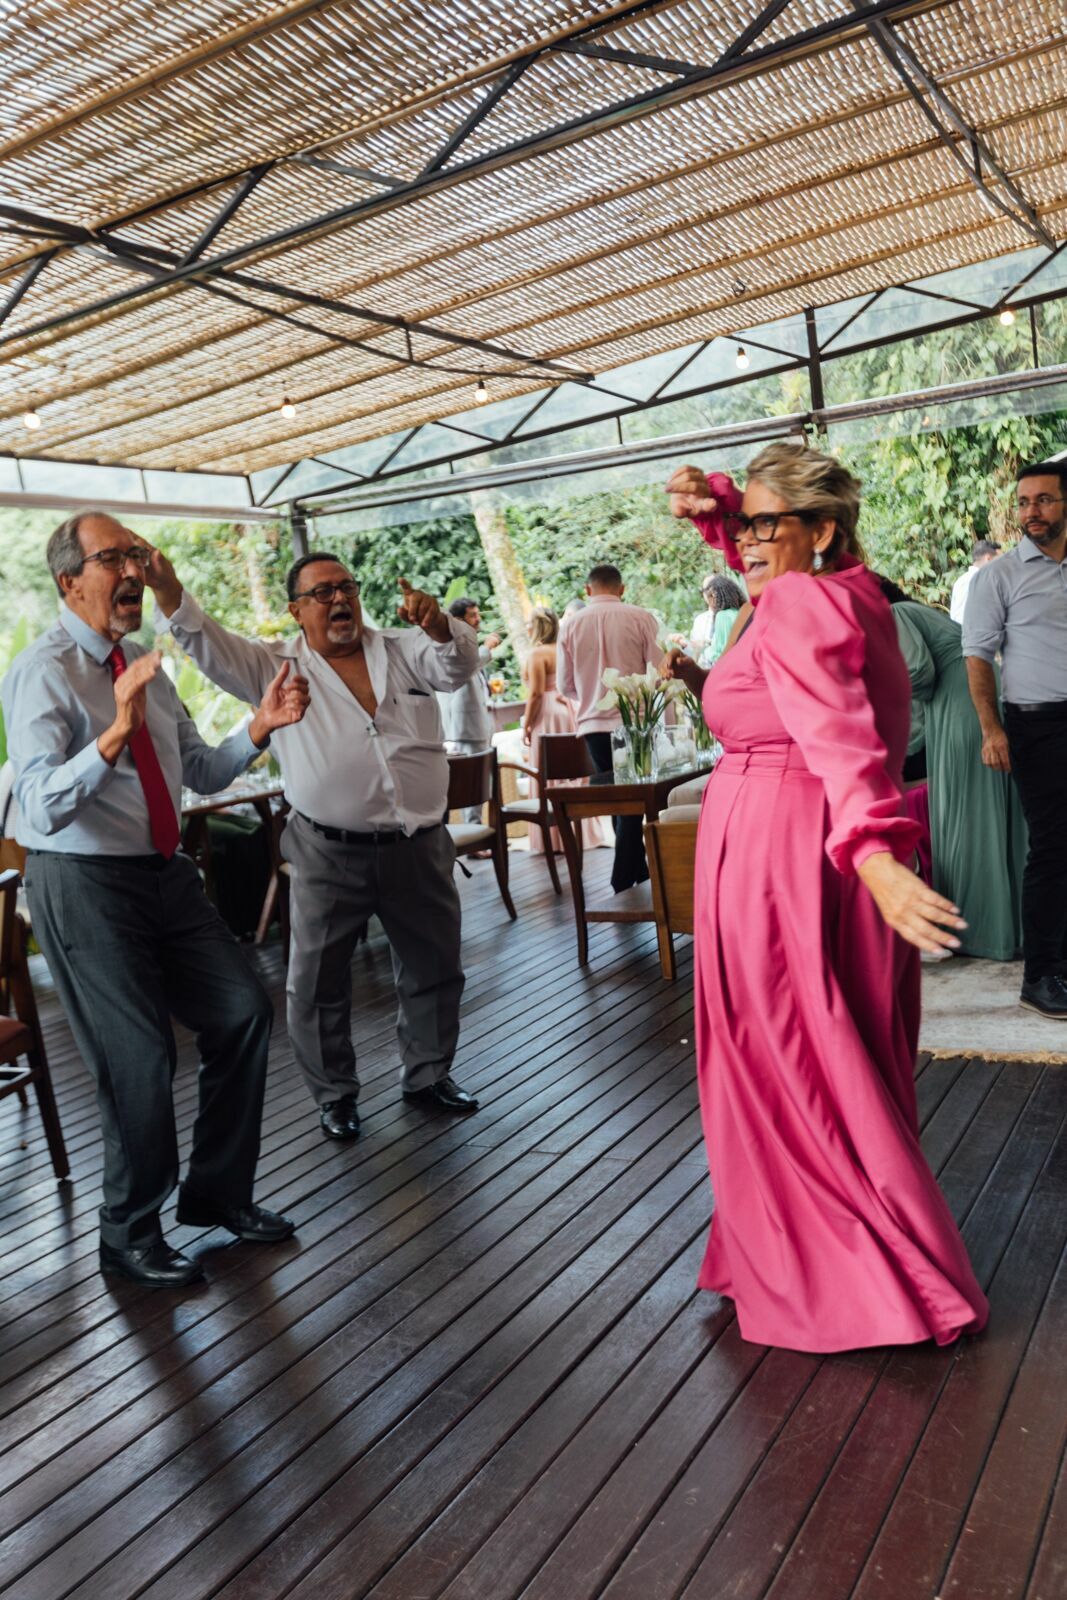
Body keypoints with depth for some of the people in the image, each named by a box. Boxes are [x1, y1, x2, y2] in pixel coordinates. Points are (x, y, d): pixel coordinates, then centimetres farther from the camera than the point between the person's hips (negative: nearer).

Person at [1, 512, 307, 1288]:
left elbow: (202, 774, 11)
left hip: (165, 874, 8)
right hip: (84, 883, -7)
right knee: (140, 1056, -4)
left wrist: (260, 726, -5)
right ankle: (130, 1235, 22)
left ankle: (217, 1191, 27)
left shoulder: (145, 665, 11)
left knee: (244, 1011, 7)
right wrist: (116, 734, -38)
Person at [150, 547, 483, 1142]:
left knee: (435, 969, 15)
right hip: (329, 854, -2)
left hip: (420, 845, 2)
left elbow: (458, 664, -8)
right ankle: (336, 1094, 27)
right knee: (318, 981, 6)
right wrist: (168, 590, -27)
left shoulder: (403, 650, 7)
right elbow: (211, 647, -10)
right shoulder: (276, 665, 2)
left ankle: (429, 1075, 36)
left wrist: (436, 623, -29)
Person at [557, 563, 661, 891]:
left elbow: (565, 686, 6)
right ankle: (623, 882, 1)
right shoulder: (641, 618, -5)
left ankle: (640, 874, 22)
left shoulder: (570, 625, 2)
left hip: (593, 724, 3)